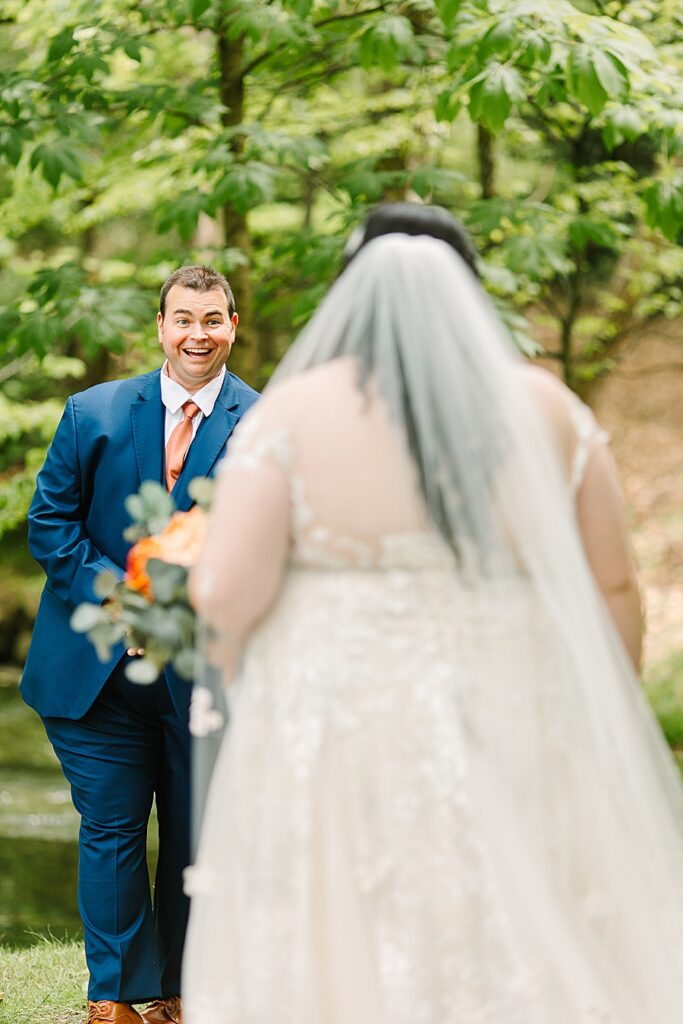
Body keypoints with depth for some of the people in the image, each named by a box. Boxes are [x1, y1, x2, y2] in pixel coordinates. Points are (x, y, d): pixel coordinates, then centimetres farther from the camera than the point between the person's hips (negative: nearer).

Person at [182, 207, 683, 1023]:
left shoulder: (291, 413, -5)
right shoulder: (549, 413, 3)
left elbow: (226, 591, -12)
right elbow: (613, 588, 3)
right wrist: (611, 732, 14)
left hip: (344, 747, -2)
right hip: (519, 745, 2)